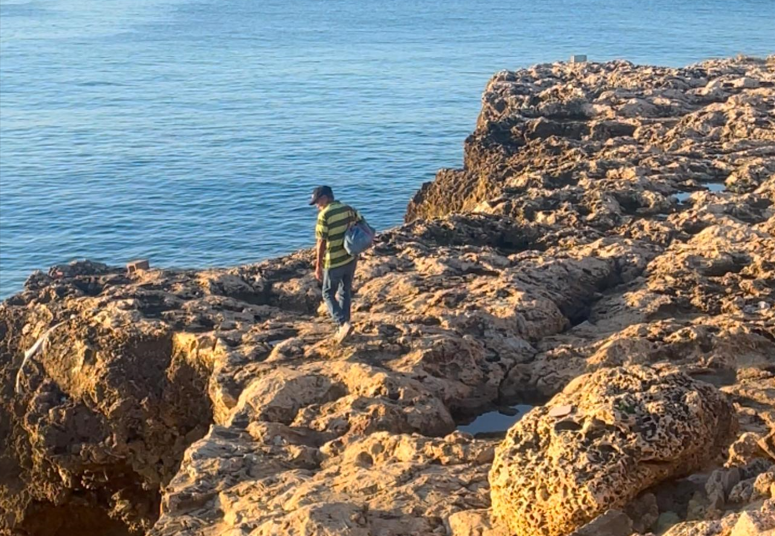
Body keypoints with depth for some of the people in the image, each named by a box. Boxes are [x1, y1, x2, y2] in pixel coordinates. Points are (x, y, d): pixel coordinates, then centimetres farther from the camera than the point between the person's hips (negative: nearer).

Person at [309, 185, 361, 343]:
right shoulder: (349, 209, 2)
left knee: (328, 294, 9)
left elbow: (321, 243, -17)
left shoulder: (324, 215, -17)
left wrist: (318, 267, -10)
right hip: (351, 259, 6)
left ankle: (344, 324, -6)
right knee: (345, 293, 19)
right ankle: (343, 327, 25)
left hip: (334, 263, -6)